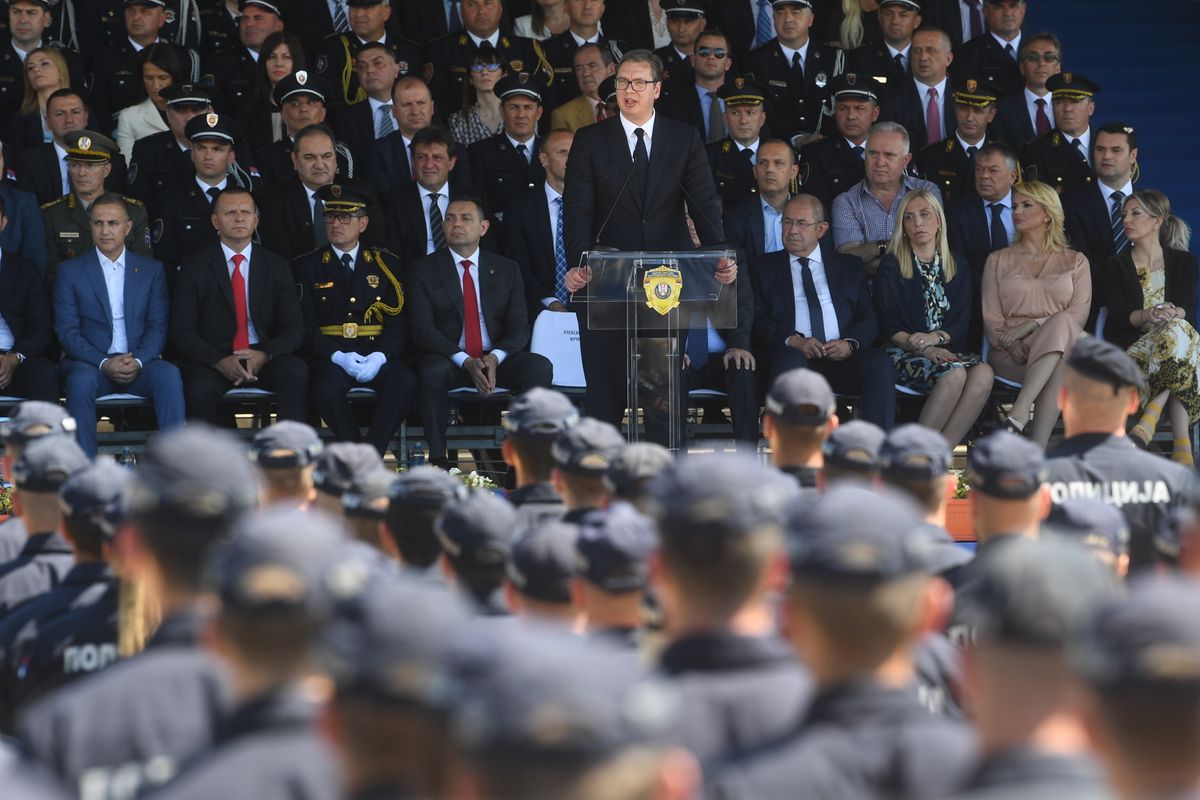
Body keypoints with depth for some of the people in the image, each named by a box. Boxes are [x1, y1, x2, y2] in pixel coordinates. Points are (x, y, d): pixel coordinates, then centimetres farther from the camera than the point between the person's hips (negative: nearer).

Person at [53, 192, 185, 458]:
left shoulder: (151, 270, 14)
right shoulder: (71, 271, 8)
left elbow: (158, 327, 7)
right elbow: (67, 331, 0)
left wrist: (138, 361, -14)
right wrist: (104, 363, -16)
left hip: (139, 365, 1)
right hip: (90, 364, -1)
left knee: (169, 374, -31)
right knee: (80, 381, -36)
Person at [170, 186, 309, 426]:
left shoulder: (276, 267, 10)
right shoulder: (195, 267, 4)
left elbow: (293, 330, 5)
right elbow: (181, 332, -3)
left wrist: (265, 355, -17)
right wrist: (220, 361, -20)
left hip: (264, 359, 2)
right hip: (212, 360, -2)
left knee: (296, 371, -30)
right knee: (200, 390, -35)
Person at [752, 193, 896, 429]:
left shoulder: (849, 266, 23)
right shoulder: (765, 267, 19)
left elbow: (869, 319, 14)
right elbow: (757, 321, 7)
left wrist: (850, 343, -9)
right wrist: (792, 340, -13)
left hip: (841, 357, 2)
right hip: (794, 353, -2)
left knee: (879, 362, -30)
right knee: (789, 360, -37)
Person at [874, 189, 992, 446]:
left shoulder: (957, 267, 19)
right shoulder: (891, 266, 9)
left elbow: (962, 322, 9)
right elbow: (887, 326, -1)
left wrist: (935, 338, -12)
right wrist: (923, 349, -17)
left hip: (947, 349, 4)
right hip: (904, 354, -4)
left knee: (983, 374, -31)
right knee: (954, 374, -35)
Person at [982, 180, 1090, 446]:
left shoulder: (1075, 262, 18)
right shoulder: (998, 261, 20)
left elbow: (1078, 316, 3)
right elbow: (991, 320, 9)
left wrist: (1034, 325, -14)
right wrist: (1014, 347, -13)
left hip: (1064, 345, 1)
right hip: (1012, 355, 0)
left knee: (1060, 324, -38)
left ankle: (1018, 415, -52)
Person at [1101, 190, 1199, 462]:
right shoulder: (1115, 267, 15)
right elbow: (1118, 315, -2)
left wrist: (1172, 315, -26)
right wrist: (1149, 315, -25)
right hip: (1131, 346, -1)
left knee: (1176, 330, -38)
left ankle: (1149, 421, -51)